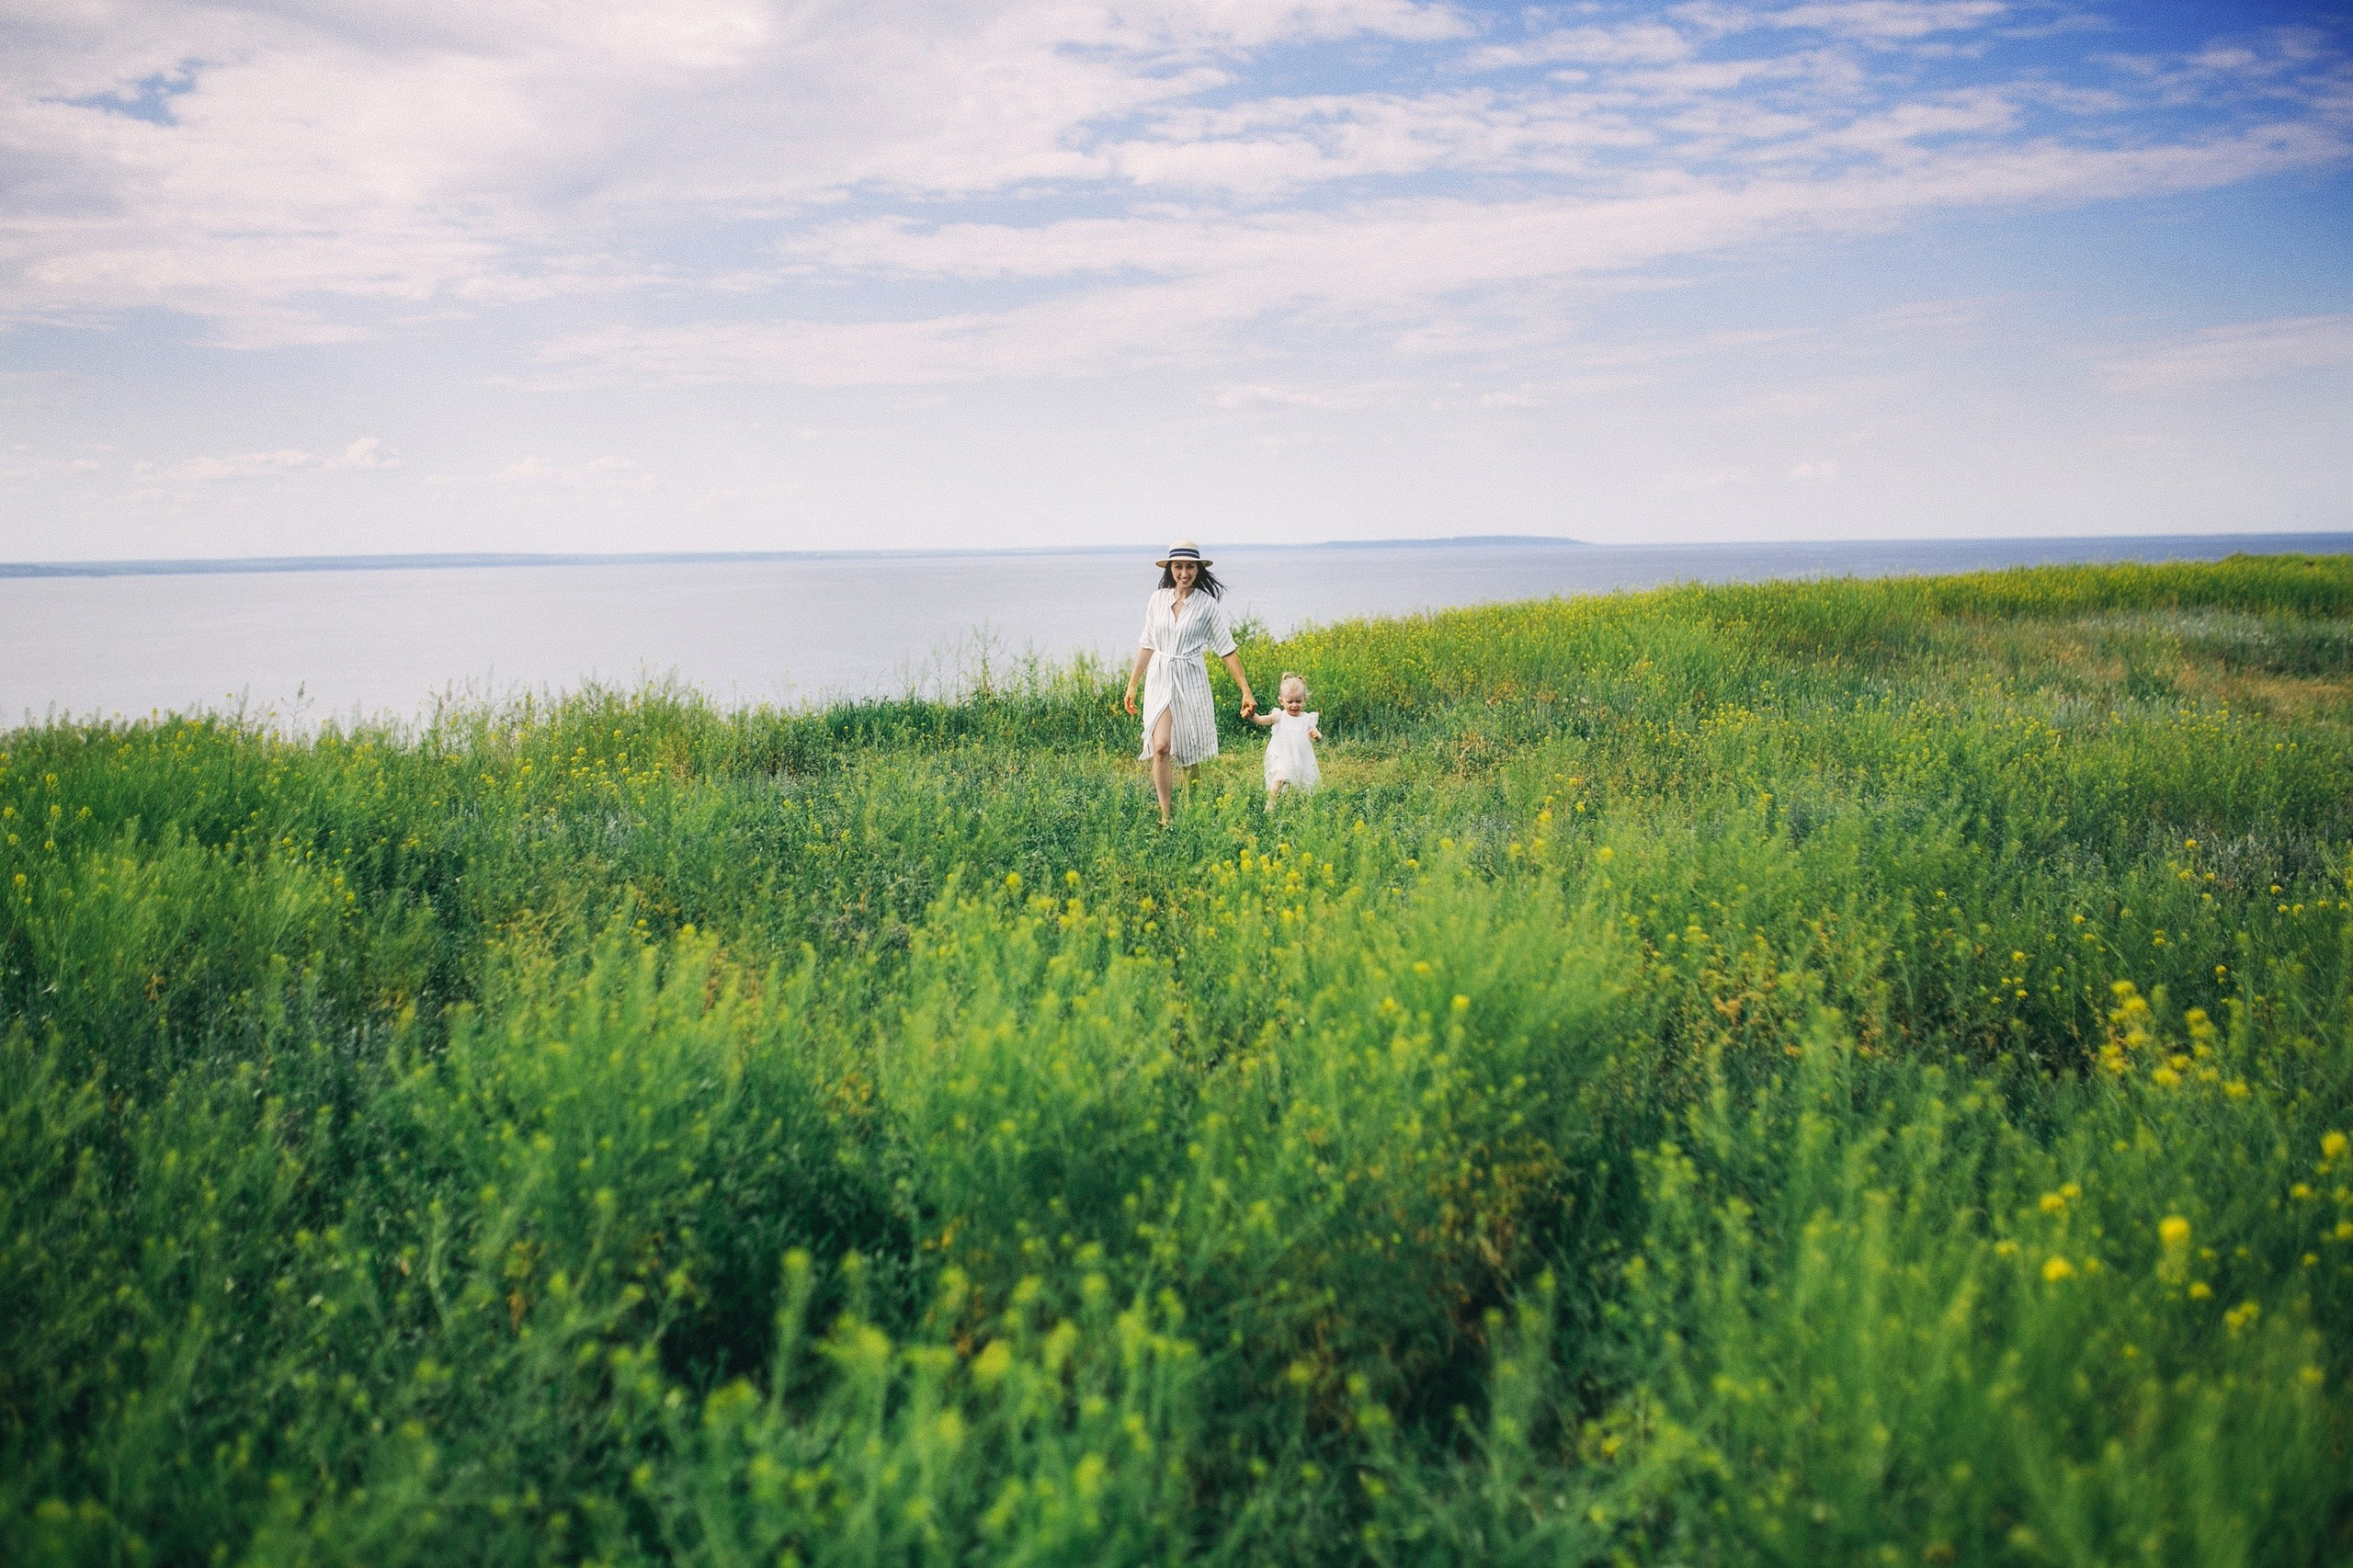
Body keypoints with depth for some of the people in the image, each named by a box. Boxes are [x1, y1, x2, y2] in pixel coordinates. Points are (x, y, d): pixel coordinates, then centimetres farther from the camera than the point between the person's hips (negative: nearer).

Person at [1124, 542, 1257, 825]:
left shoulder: (1207, 604, -4)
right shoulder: (1158, 599, 4)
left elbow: (1227, 649, -4)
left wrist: (1246, 692, -7)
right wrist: (1132, 683, 16)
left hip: (1190, 682, -1)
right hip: (1159, 680, 1)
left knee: (1191, 751, 7)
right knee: (1161, 747, -14)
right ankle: (1166, 816, -12)